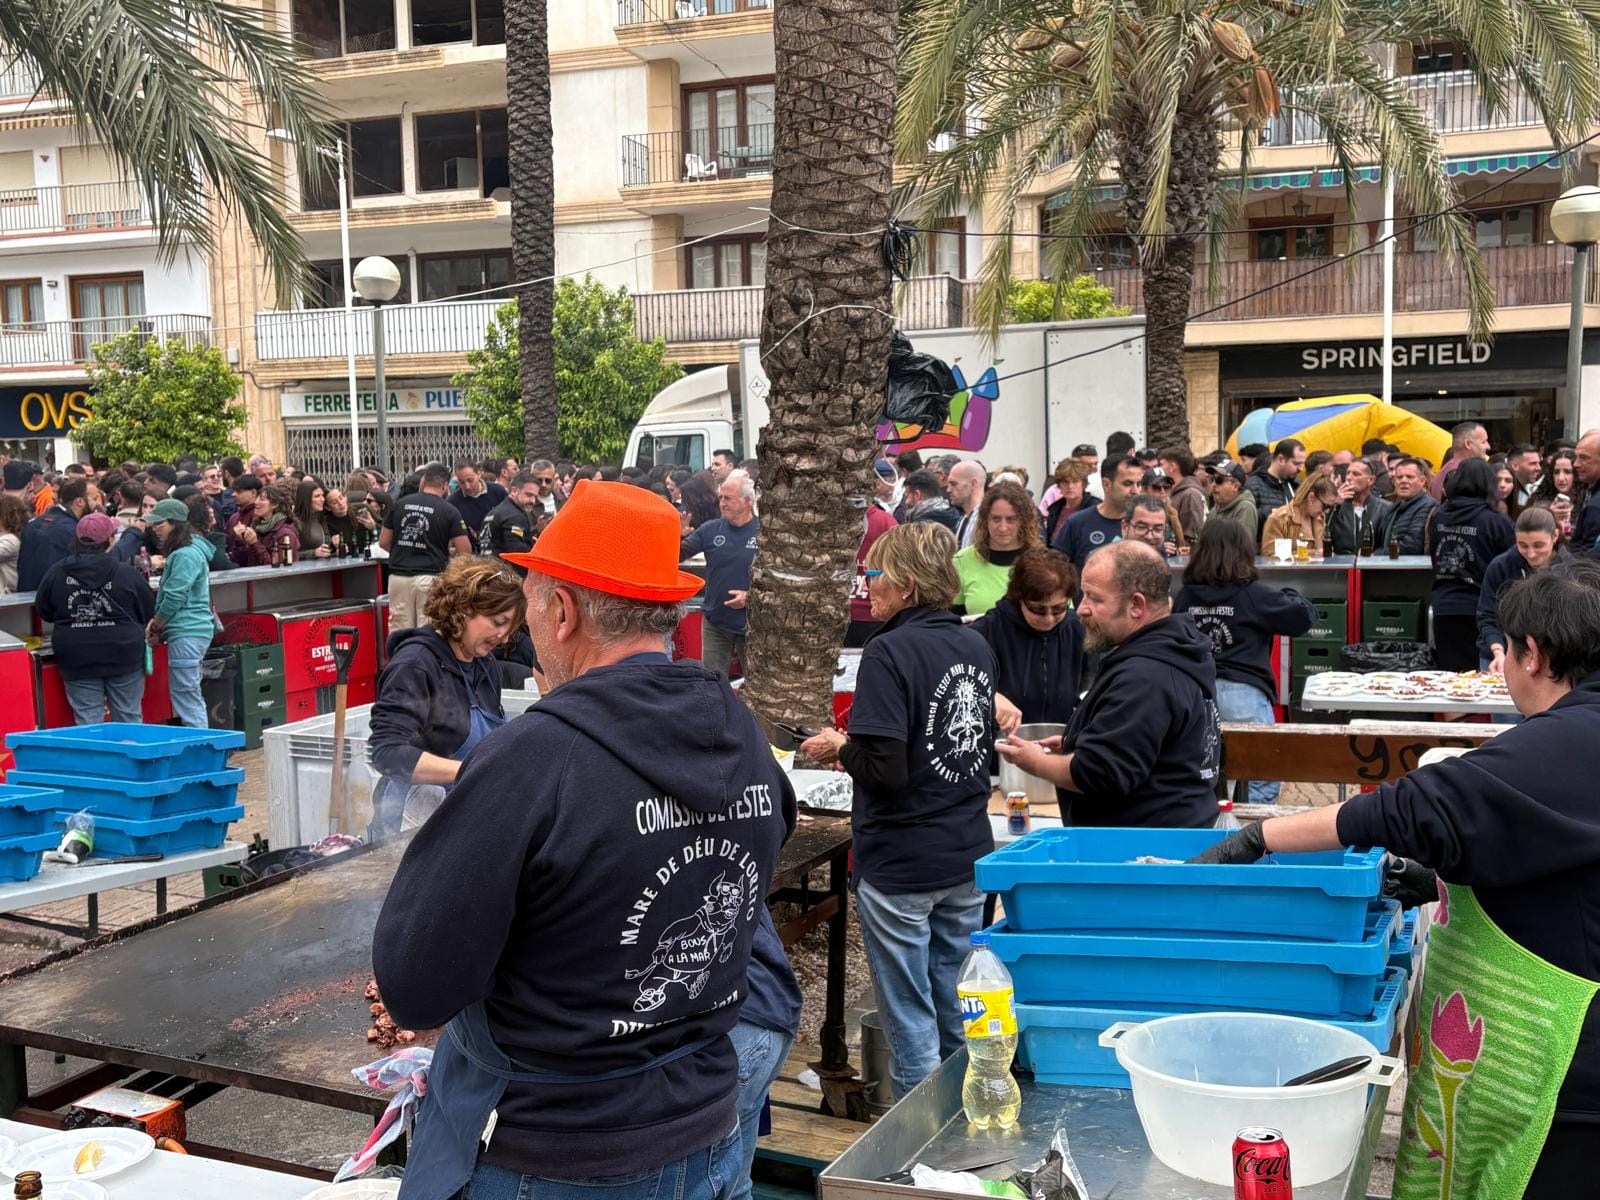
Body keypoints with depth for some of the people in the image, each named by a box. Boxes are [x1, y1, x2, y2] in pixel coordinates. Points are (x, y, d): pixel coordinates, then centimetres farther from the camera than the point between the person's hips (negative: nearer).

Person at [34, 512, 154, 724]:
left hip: (76, 661, 2)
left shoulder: (55, 574, -3)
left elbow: (44, 612, 10)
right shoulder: (127, 574, -10)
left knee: (87, 723, 5)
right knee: (129, 719, 9)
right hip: (123, 657, -2)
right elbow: (149, 613, 0)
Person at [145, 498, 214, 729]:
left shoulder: (186, 556, -14)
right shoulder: (180, 553, 17)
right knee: (190, 694, 13)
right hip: (190, 631, 10)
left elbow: (174, 597, -16)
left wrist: (155, 626, -3)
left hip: (187, 633, -10)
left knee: (186, 695, -7)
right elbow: (170, 594, 21)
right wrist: (157, 625, 8)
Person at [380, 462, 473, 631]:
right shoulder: (449, 511, -3)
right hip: (430, 577, -3)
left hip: (399, 577, 3)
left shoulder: (399, 505, 6)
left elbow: (383, 542, 11)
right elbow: (465, 551, -4)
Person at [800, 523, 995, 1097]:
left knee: (910, 1024, 5)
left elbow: (884, 769, -25)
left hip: (900, 866, -7)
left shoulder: (890, 653, -18)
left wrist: (839, 747, -4)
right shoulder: (978, 647, 5)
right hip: (967, 857, 8)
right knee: (961, 1021, 18)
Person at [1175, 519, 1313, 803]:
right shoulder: (1253, 594, -8)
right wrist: (1287, 595, 18)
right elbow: (1305, 615, 1)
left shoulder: (1185, 595, 5)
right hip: (1243, 693, -5)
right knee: (1262, 783, 5)